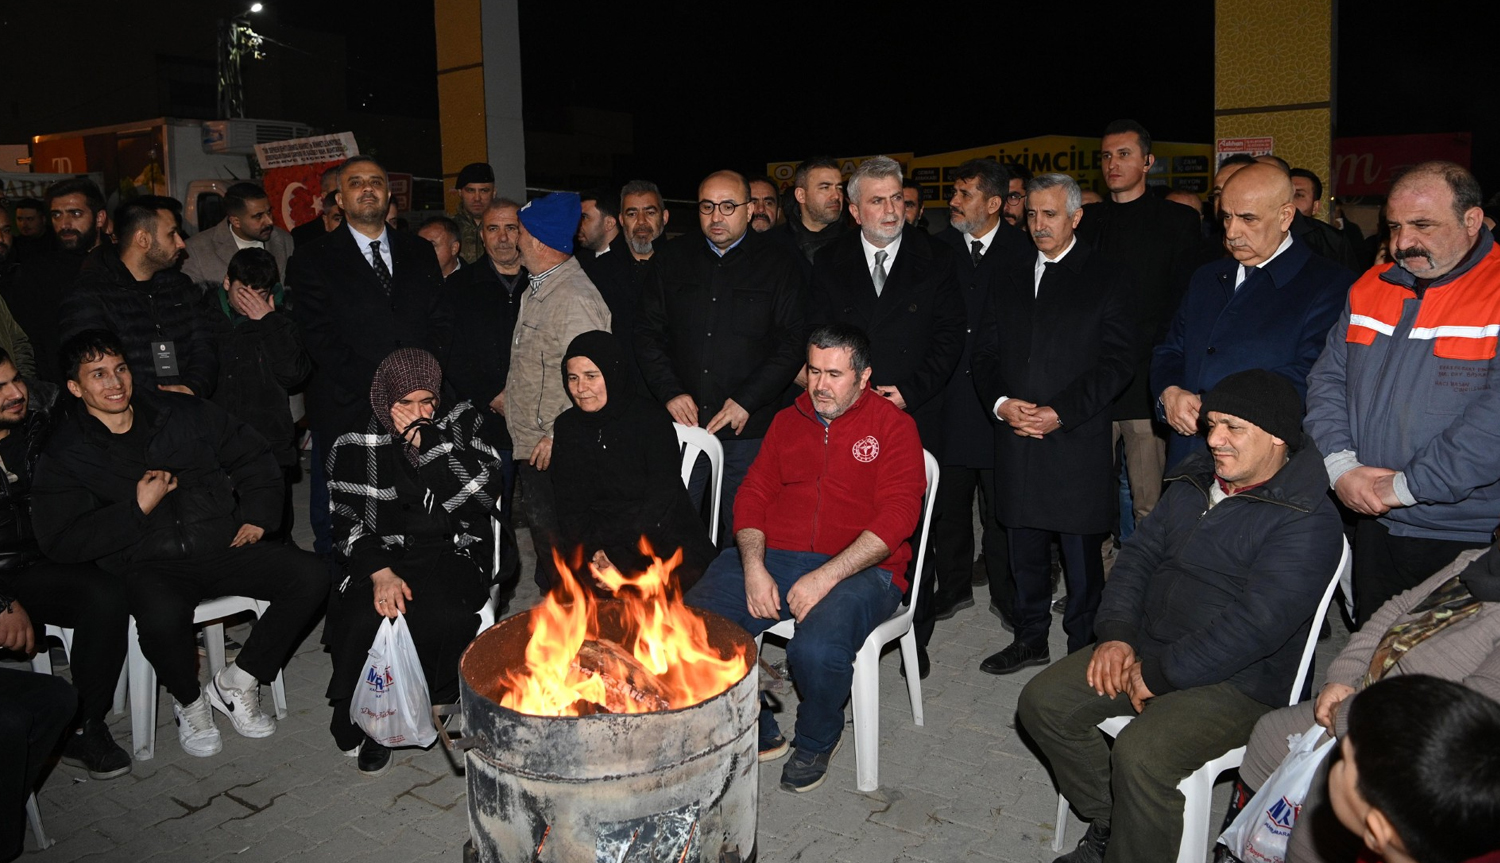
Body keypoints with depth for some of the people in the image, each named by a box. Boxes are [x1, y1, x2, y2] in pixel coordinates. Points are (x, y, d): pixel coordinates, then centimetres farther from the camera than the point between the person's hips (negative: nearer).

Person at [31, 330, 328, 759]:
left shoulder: (184, 413, 9)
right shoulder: (65, 455, 3)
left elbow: (254, 459, 17)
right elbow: (61, 543, -5)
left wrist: (257, 515, 4)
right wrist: (138, 508, -11)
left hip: (223, 547, 3)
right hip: (149, 567, -3)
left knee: (310, 577, -20)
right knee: (162, 617, -38)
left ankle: (237, 681, -2)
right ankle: (188, 701, -4)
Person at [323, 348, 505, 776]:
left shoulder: (462, 423, 6)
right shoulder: (355, 447, 4)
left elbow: (485, 491, -7)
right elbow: (348, 524, 0)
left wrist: (428, 443, -13)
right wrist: (380, 573, -17)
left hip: (454, 553, 0)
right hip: (384, 557, 0)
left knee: (445, 616, -32)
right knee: (365, 619, -30)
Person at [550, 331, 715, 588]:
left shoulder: (652, 418, -7)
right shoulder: (567, 427, 7)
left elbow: (661, 501, -12)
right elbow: (569, 505, 3)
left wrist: (611, 556, -19)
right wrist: (592, 552, -16)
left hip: (669, 543, -4)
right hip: (598, 541, 4)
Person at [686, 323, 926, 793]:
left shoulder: (892, 425, 3)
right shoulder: (787, 421, 18)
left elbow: (897, 516, -8)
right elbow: (752, 496, 13)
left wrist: (826, 577, -18)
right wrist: (754, 568, -7)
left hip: (858, 569, -4)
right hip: (771, 557, 4)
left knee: (816, 648, -34)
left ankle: (817, 741, 3)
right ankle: (757, 733, 5)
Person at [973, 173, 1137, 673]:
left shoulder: (1106, 279, 1)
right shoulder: (1012, 278, 16)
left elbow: (1116, 363, -7)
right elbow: (984, 352, 13)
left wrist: (1059, 413, -16)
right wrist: (1001, 402, -6)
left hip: (1077, 441, -4)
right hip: (1016, 440, 5)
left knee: (1081, 557, 4)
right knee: (1025, 552, 13)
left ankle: (1084, 649, 18)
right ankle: (1030, 639, 28)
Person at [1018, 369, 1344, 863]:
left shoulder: (1307, 522, -16)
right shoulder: (1195, 481, 9)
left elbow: (1255, 623, -23)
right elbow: (1140, 553, 11)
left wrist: (1159, 674, -19)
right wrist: (1116, 633, -4)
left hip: (1236, 681, -8)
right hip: (1146, 648, 8)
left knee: (1140, 756, -30)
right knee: (1042, 702, -4)